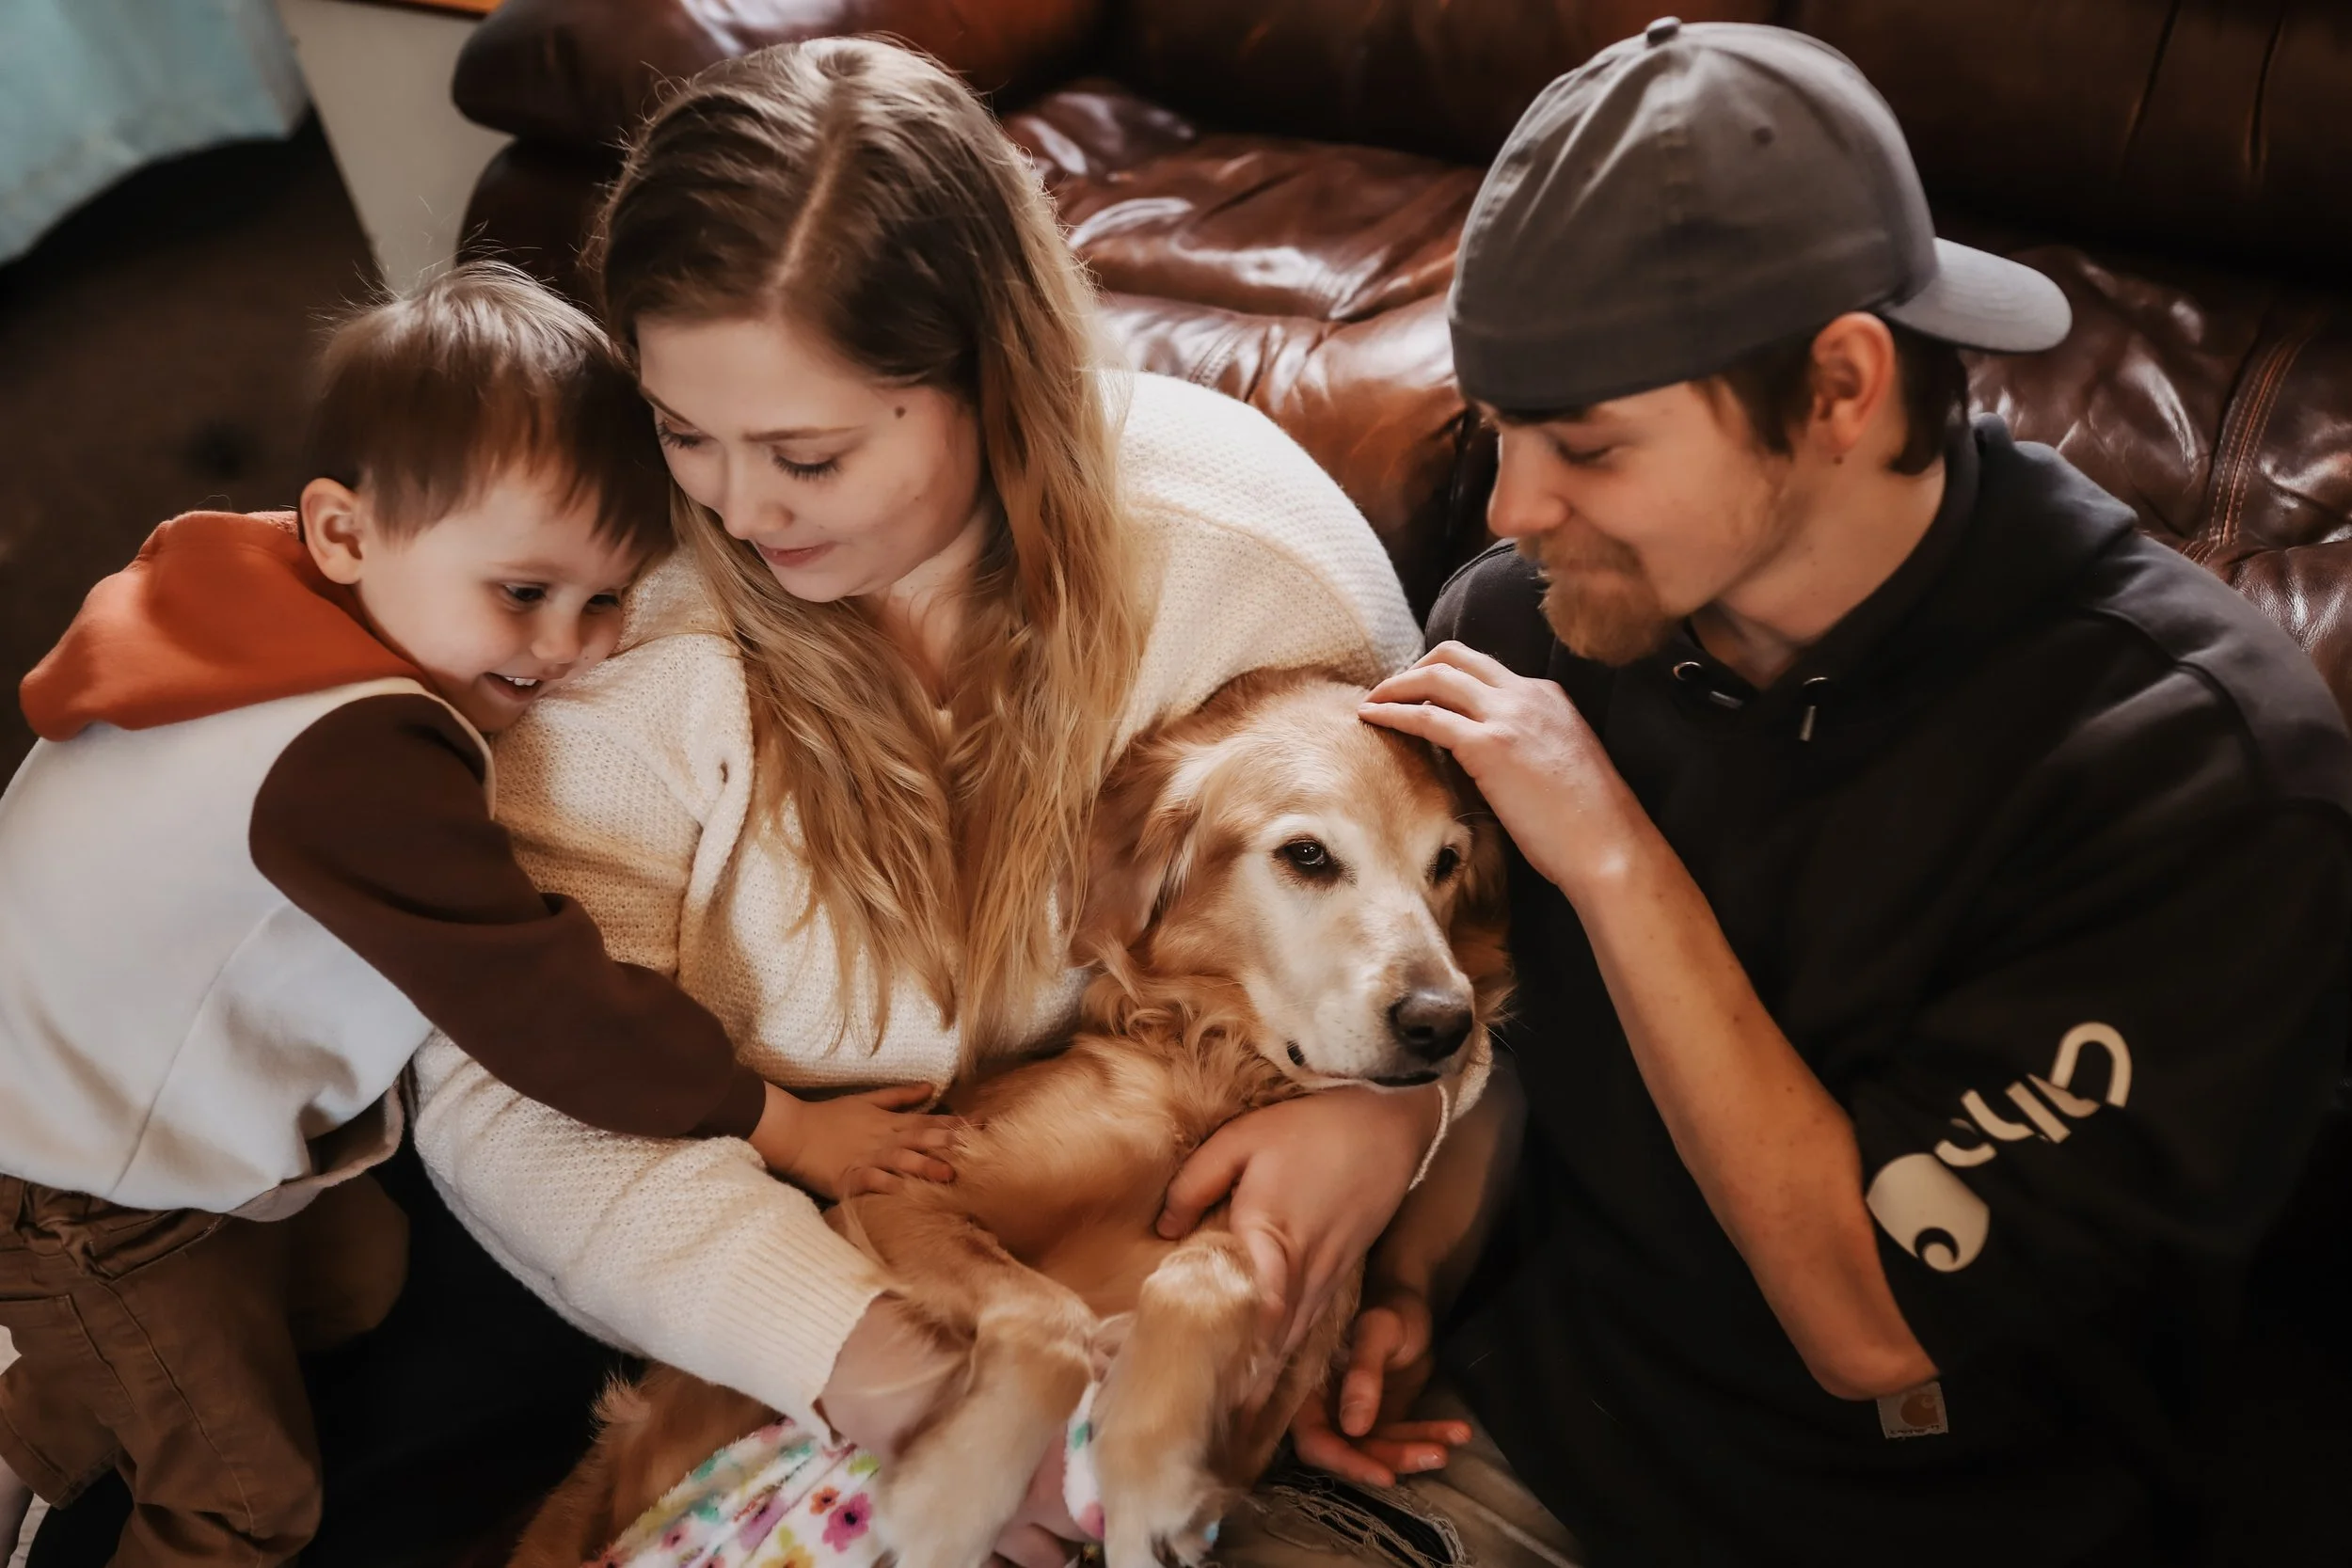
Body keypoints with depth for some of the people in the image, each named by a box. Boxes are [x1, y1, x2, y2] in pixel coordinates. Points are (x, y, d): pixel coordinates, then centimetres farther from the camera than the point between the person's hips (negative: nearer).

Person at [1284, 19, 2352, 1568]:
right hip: (1512, 1416, 4)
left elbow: (1881, 1338, -22)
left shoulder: (2196, 758, -23)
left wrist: (1615, 859, -25)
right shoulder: (1531, 616, -9)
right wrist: (1404, 1280, -8)